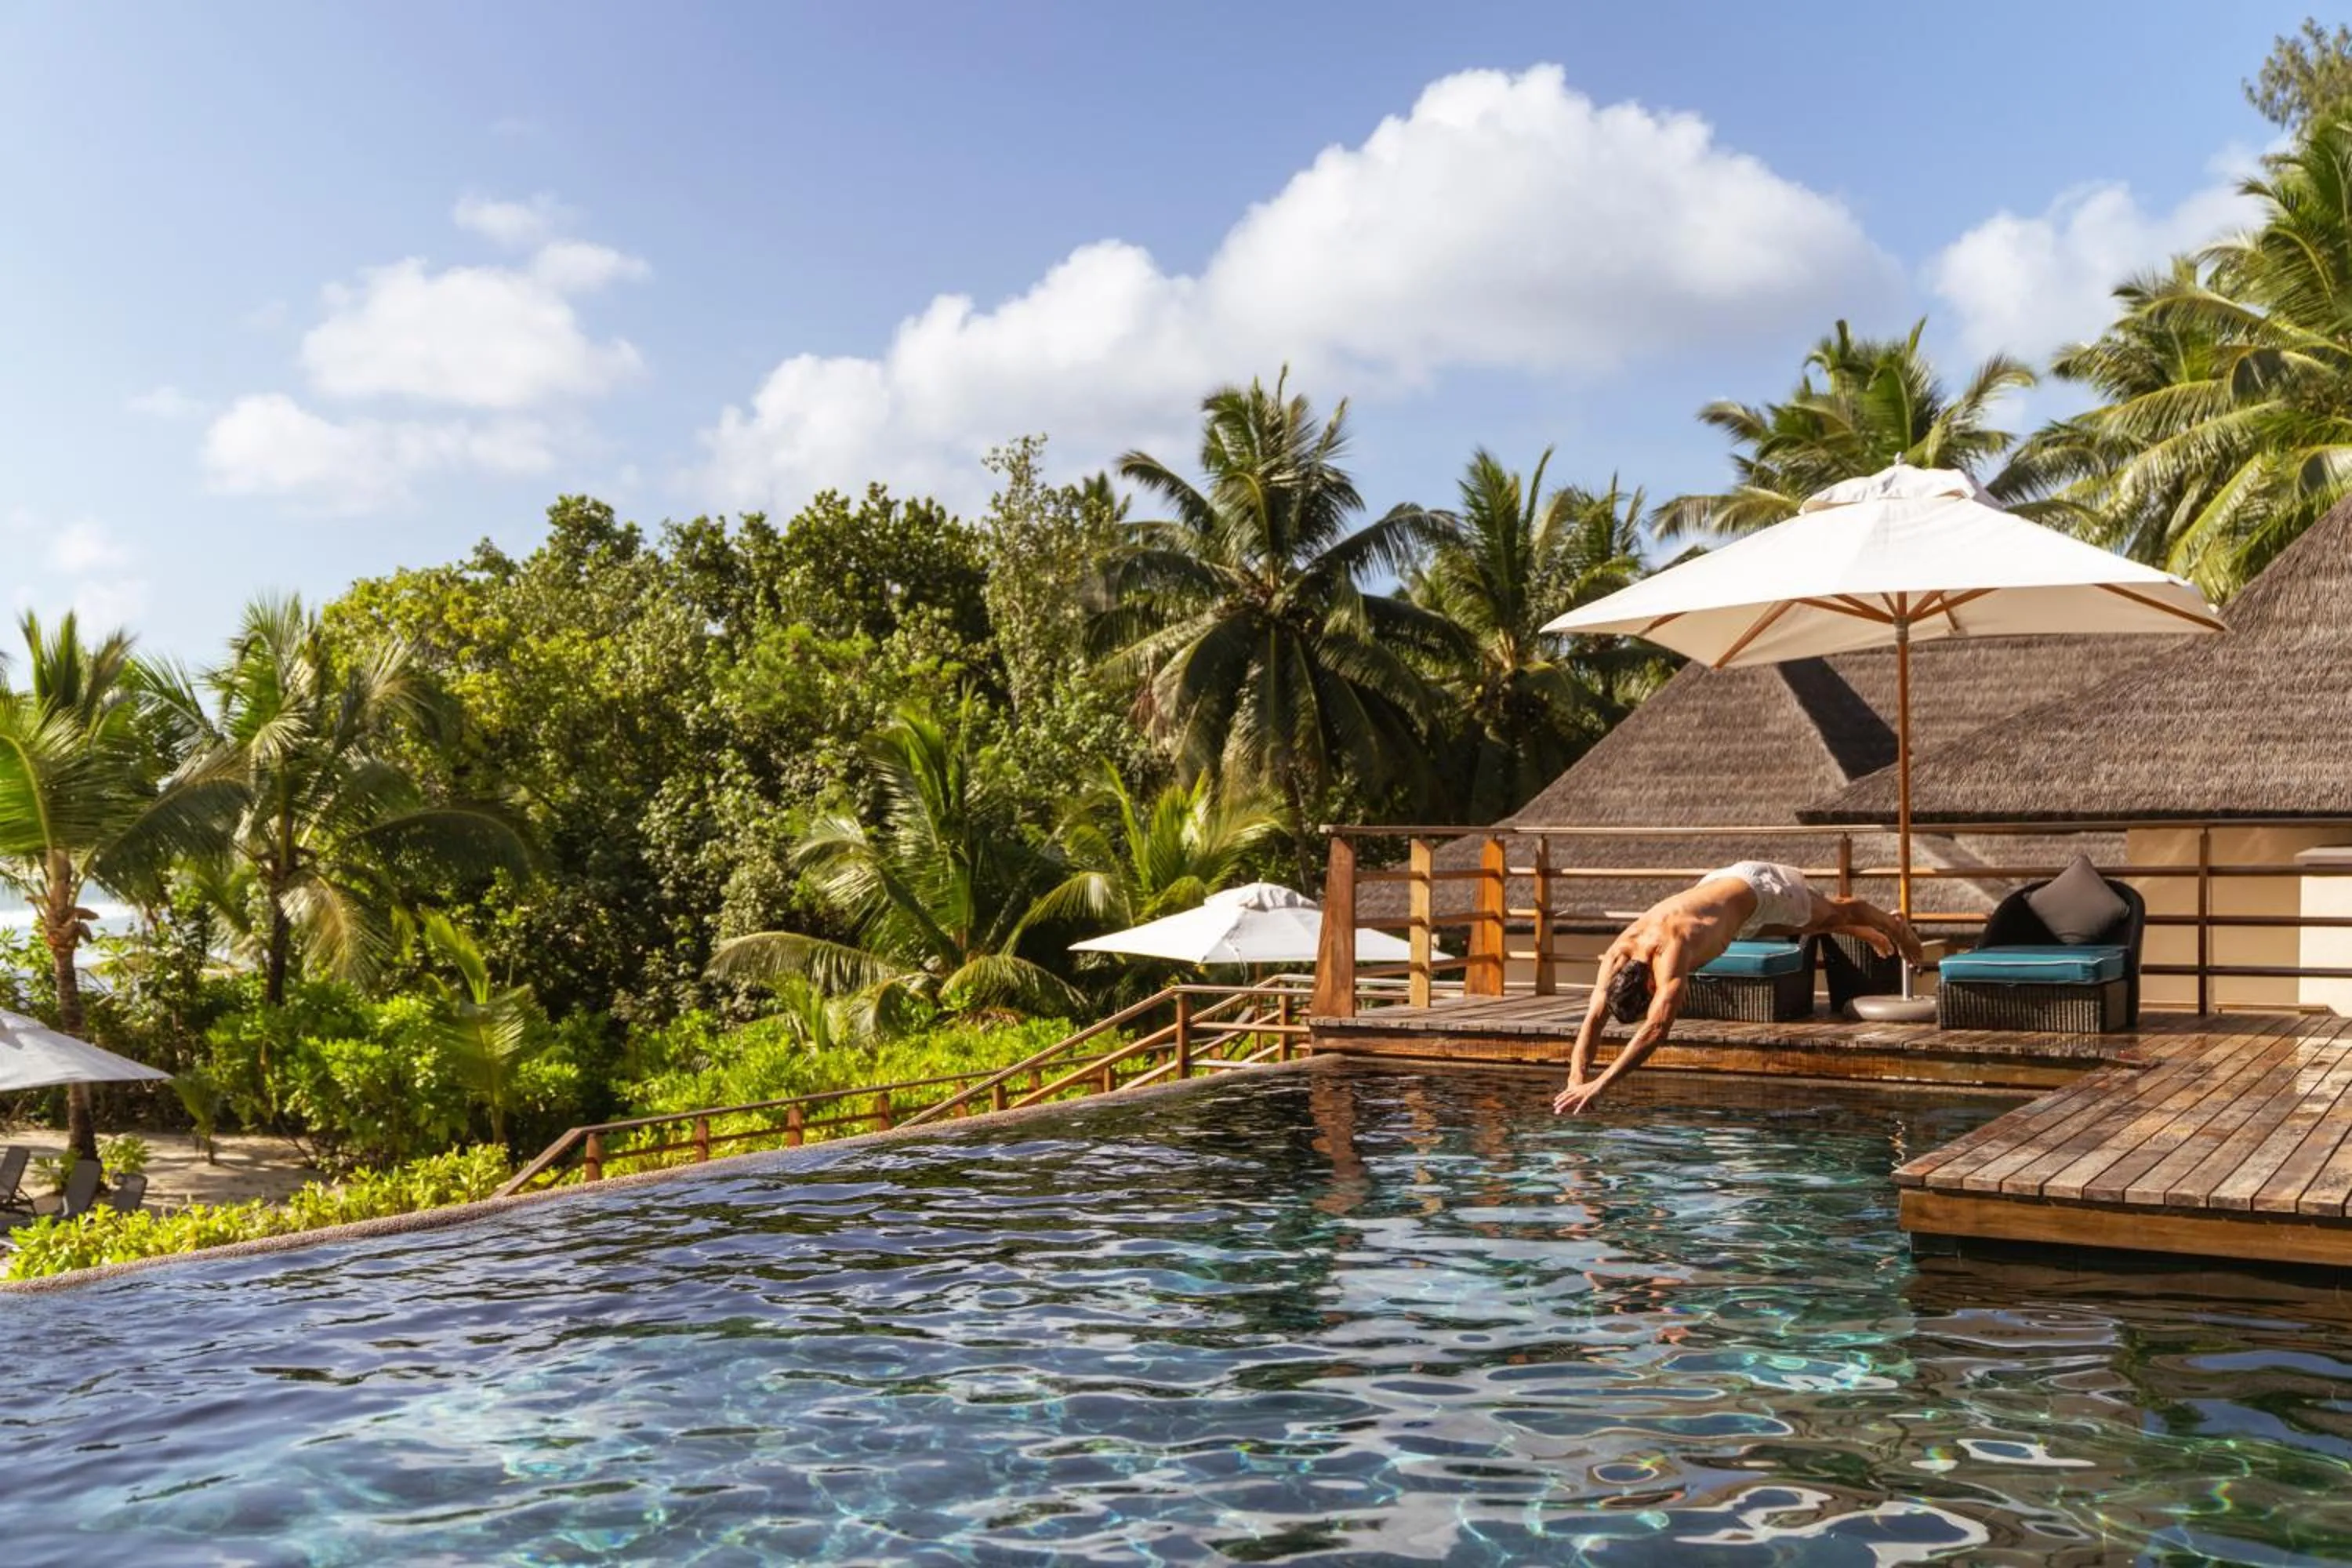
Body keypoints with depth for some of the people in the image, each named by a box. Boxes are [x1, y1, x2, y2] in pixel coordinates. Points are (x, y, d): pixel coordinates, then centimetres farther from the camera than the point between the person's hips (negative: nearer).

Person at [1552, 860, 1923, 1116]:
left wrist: (1600, 1084, -59)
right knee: (1808, 926, 34)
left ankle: (1892, 925, 57)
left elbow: (1657, 1028, -54)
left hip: (1759, 888, -6)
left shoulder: (1671, 951, -47)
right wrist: (1576, 1080, -44)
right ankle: (1869, 934, 64)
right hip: (1718, 884, 6)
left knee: (1832, 912, 25)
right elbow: (1593, 1019, -28)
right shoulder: (1618, 953, -29)